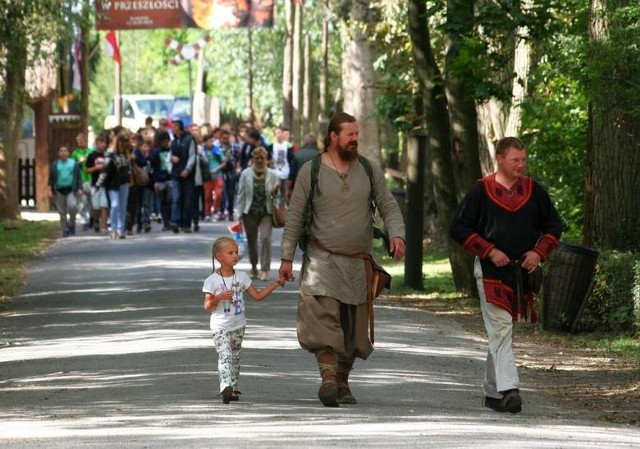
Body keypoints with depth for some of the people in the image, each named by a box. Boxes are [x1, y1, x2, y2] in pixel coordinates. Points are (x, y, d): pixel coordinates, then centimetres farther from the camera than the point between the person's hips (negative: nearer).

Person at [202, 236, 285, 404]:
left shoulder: (242, 277, 5)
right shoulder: (212, 280, -8)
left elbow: (257, 295, 10)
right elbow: (207, 306, -8)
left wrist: (275, 284, 2)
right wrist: (219, 297, -25)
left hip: (238, 326, 5)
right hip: (220, 327, -5)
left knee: (235, 358, 11)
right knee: (225, 356, -20)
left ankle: (232, 389, 19)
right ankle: (226, 387, -35)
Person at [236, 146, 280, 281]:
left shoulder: (272, 175, 2)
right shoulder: (246, 174, 1)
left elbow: (277, 194, 9)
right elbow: (241, 195, 3)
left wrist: (275, 191, -15)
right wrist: (239, 214, -1)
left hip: (266, 213, -1)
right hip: (250, 213, 1)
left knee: (265, 238, -16)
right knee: (251, 240, 10)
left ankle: (265, 270, -11)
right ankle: (254, 267, 32)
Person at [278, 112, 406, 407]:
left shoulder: (369, 170, 8)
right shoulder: (311, 171, 0)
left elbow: (388, 206, 11)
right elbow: (294, 217, 4)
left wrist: (397, 234, -9)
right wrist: (287, 257, 1)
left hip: (359, 263, 3)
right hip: (322, 258, -3)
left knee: (352, 327, 5)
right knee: (322, 315, -22)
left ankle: (342, 382, 16)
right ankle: (328, 376, -30)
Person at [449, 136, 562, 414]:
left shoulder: (534, 191, 8)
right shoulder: (482, 190, -2)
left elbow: (553, 226, 16)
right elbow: (459, 228, -2)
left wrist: (539, 252, -2)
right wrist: (490, 251, -11)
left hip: (522, 273, 4)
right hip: (491, 272, -4)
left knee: (502, 332, 11)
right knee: (500, 330, -14)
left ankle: (492, 391, 19)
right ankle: (508, 389, -22)